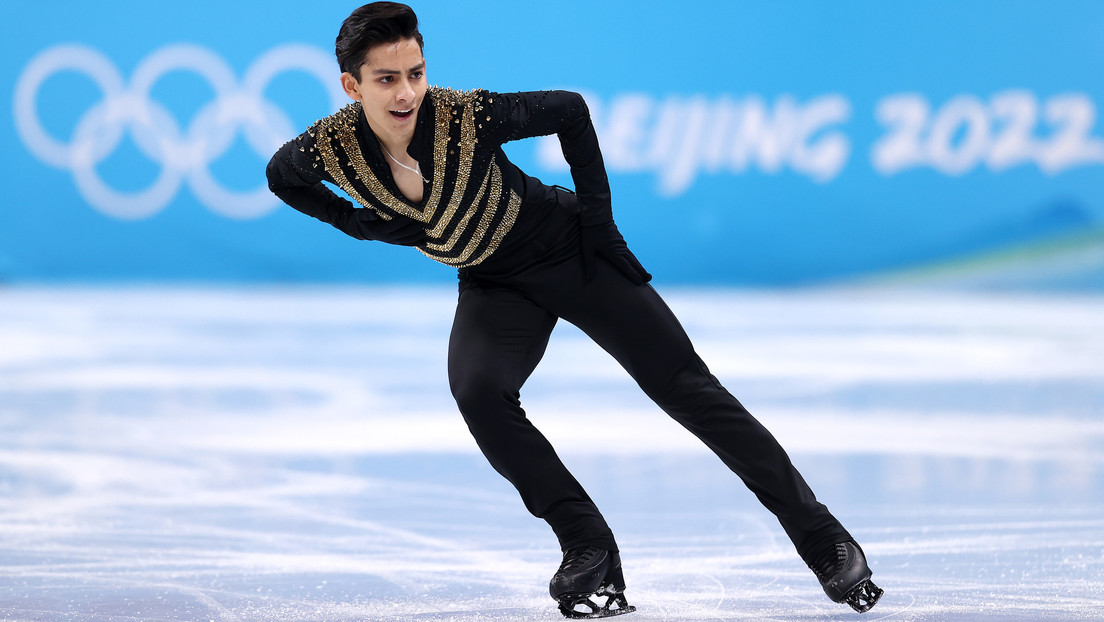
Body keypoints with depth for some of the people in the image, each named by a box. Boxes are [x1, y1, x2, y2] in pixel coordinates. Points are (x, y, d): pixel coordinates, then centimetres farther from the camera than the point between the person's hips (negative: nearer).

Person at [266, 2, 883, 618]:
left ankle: (823, 539, 1)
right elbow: (283, 176, 3)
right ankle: (590, 550, -15)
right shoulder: (331, 148, -21)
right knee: (478, 392, -27)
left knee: (687, 387, -5)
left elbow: (570, 111, -13)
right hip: (494, 287, 3)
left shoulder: (469, 115, -30)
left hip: (567, 250, -3)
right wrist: (361, 222, -5)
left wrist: (598, 217, -11)